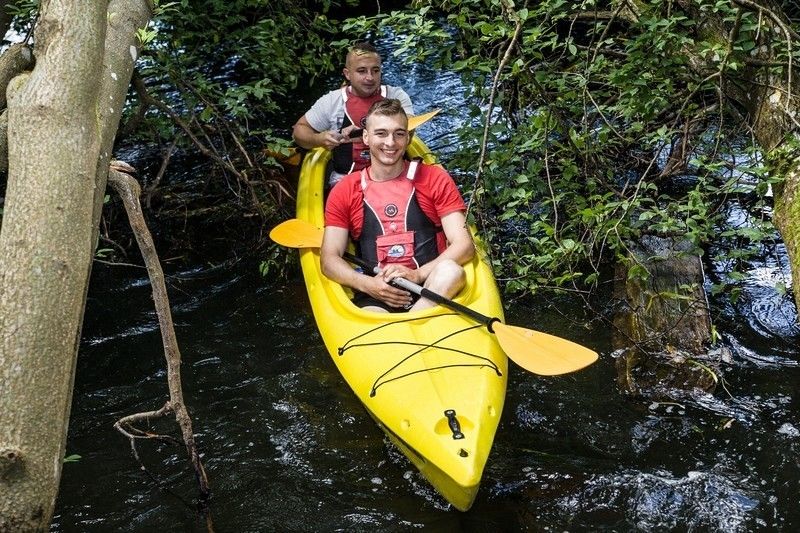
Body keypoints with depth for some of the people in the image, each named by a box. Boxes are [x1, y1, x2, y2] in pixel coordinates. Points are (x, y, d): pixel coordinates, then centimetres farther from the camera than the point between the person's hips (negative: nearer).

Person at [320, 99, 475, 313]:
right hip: (373, 297, -2)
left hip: (433, 289, 2)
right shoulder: (344, 191, 12)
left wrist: (418, 274, -16)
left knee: (451, 270, -34)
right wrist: (368, 284, -13)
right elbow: (329, 259, 7)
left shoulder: (435, 179, 9)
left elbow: (464, 246, 1)